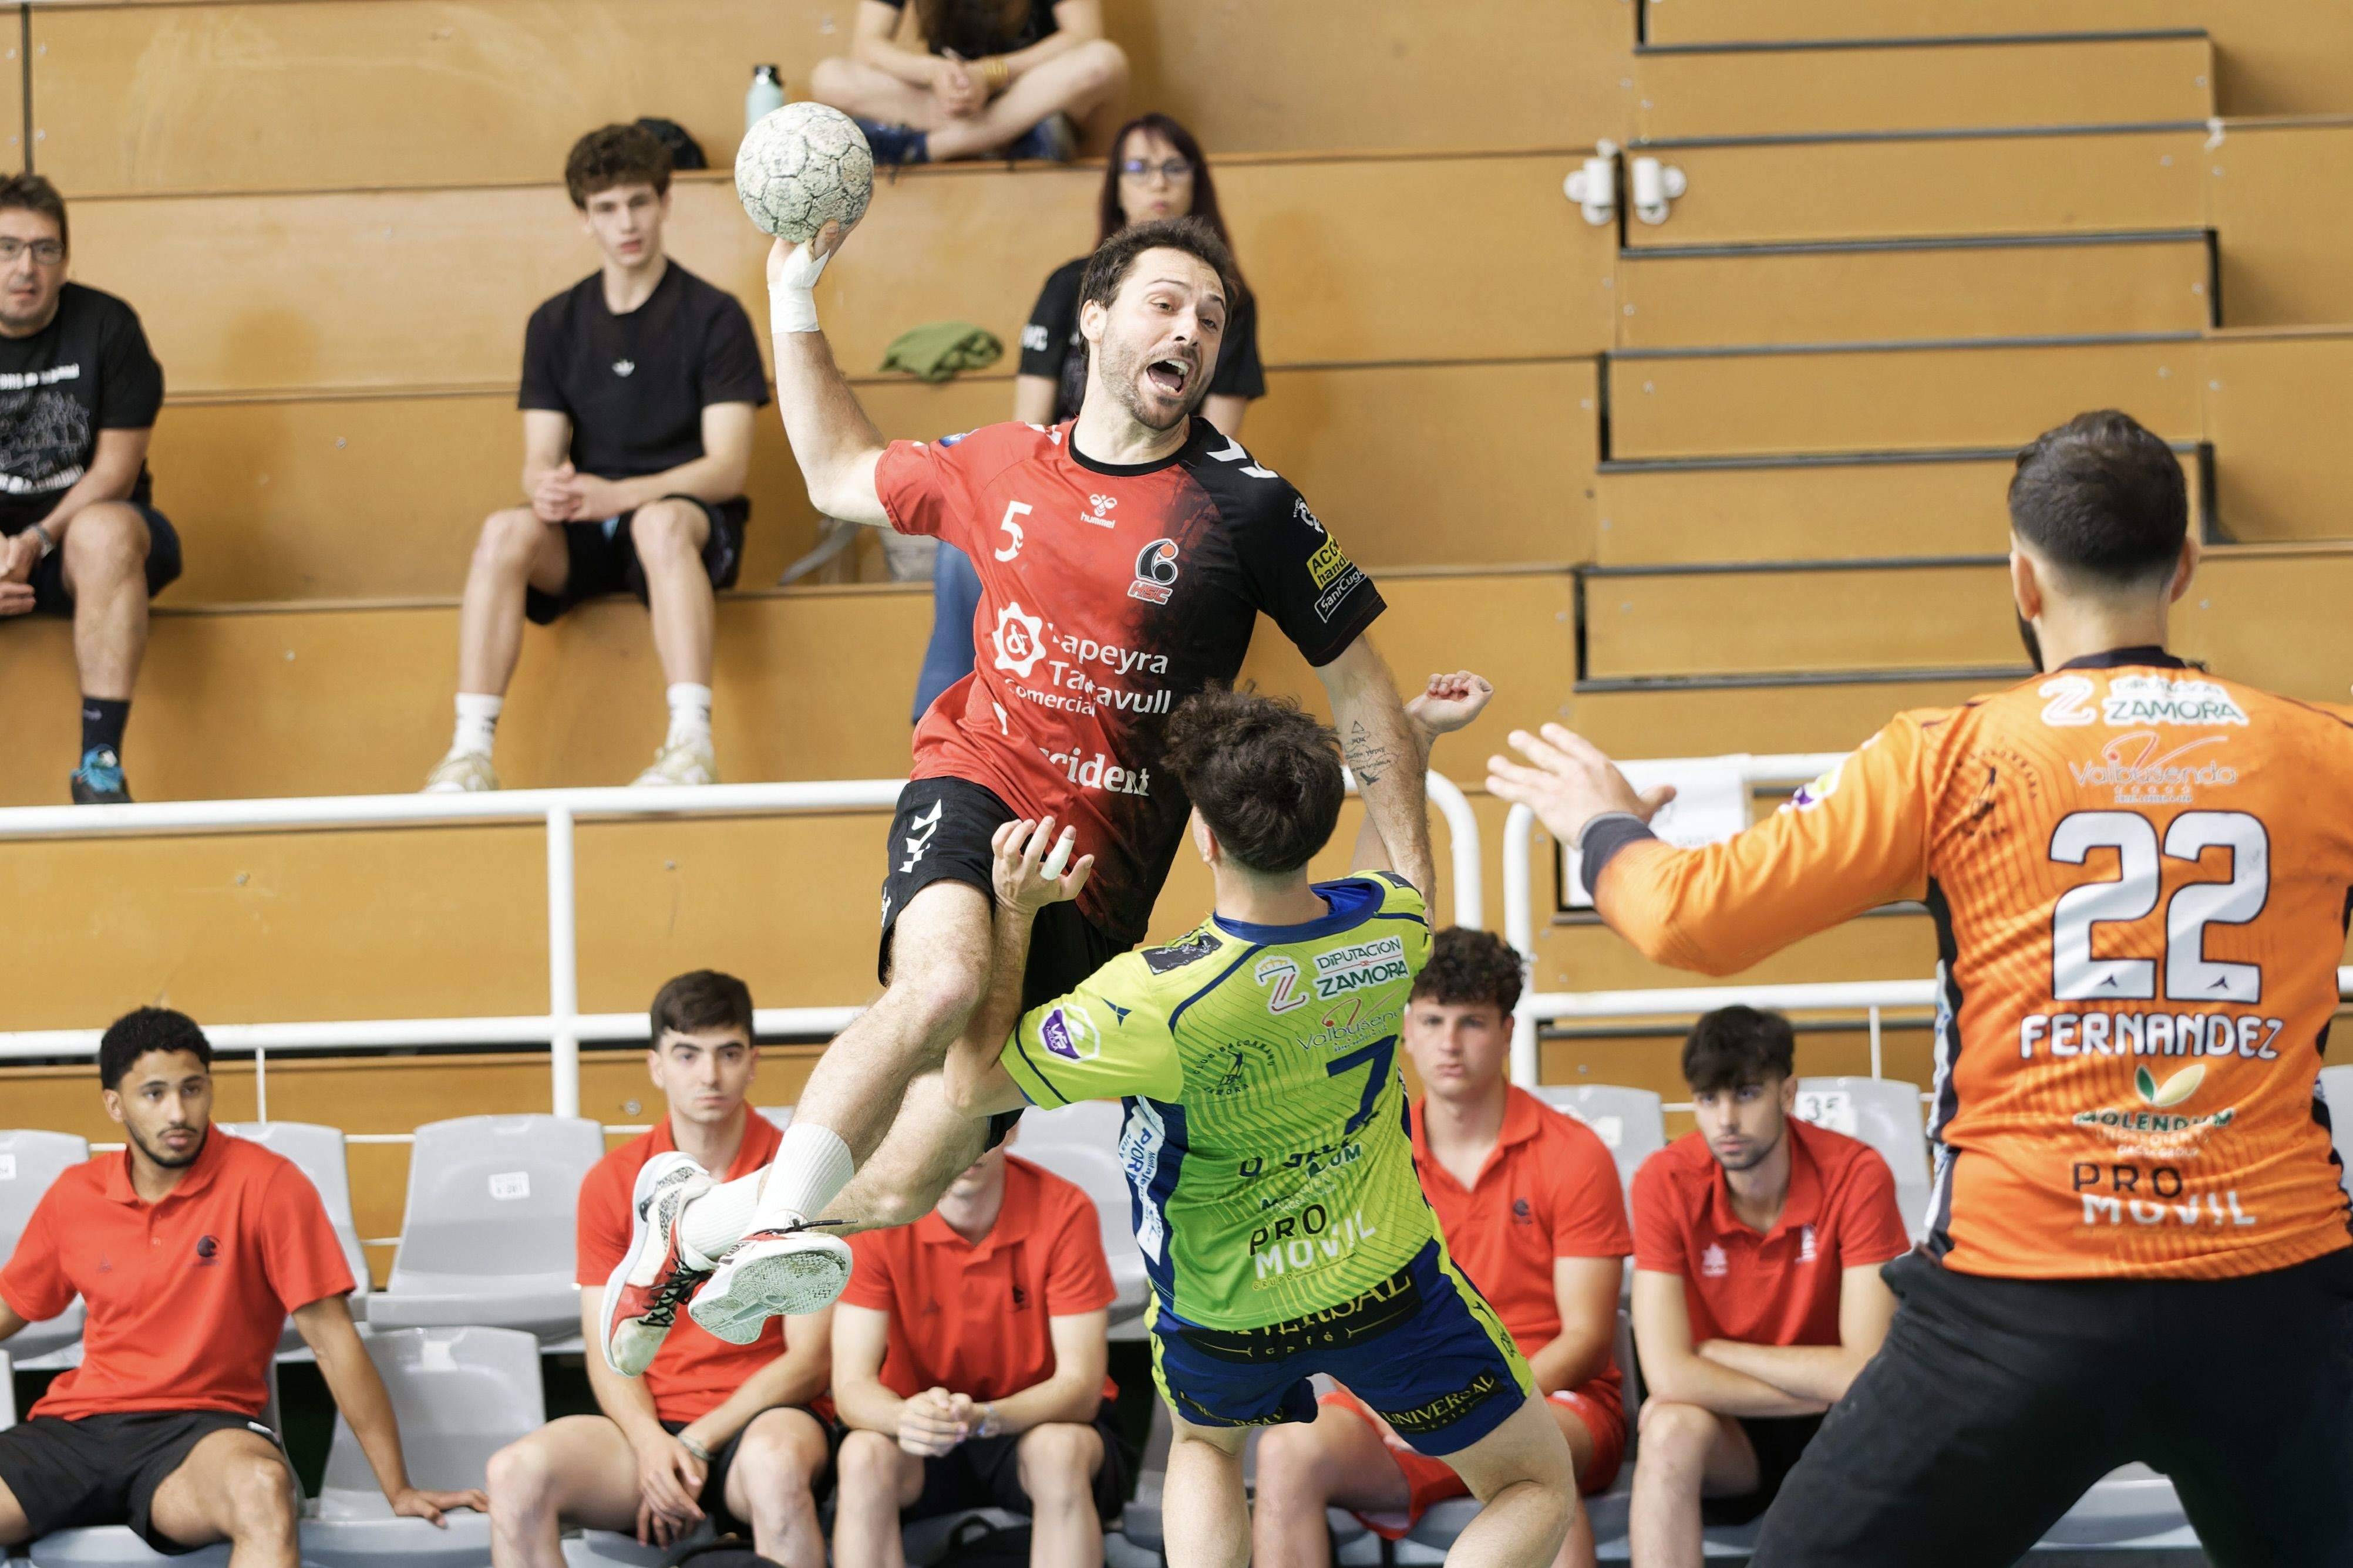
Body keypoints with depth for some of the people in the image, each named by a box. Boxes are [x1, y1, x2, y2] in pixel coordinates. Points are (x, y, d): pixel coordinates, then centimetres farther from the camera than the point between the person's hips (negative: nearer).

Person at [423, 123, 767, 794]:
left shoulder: (714, 317, -1)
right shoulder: (555, 325, 11)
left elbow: (728, 467, -9)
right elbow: (540, 461, 6)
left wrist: (617, 496, -24)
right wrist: (548, 487, -21)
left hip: (690, 520, -3)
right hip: (585, 536, 3)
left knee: (663, 521, -39)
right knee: (505, 531, -29)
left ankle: (692, 746, -49)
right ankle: (470, 753, -37)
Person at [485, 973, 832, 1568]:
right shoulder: (613, 1183, 8)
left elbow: (808, 1359, -3)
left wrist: (699, 1443, -14)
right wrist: (650, 1443, -15)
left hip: (763, 1414, -3)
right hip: (653, 1423, 3)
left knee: (774, 1463, -41)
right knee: (517, 1472, -28)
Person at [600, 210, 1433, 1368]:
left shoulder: (1247, 507, -3)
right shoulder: (1000, 468, 7)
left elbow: (1359, 687, 3)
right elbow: (839, 476, 27)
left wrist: (1412, 886, -2)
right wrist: (794, 307, 19)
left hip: (1100, 868, -1)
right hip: (973, 791, 1)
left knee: (903, 1187, -4)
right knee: (946, 979, -37)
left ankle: (694, 1215, 20)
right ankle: (778, 1217, -32)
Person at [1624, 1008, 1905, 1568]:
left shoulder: (1855, 1172, -17)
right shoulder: (1666, 1181, -14)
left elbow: (1866, 1371, -22)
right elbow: (1669, 1376, -22)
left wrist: (1715, 1352, -15)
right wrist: (1823, 1388, -20)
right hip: (1726, 1435, 1)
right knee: (1670, 1427, -33)